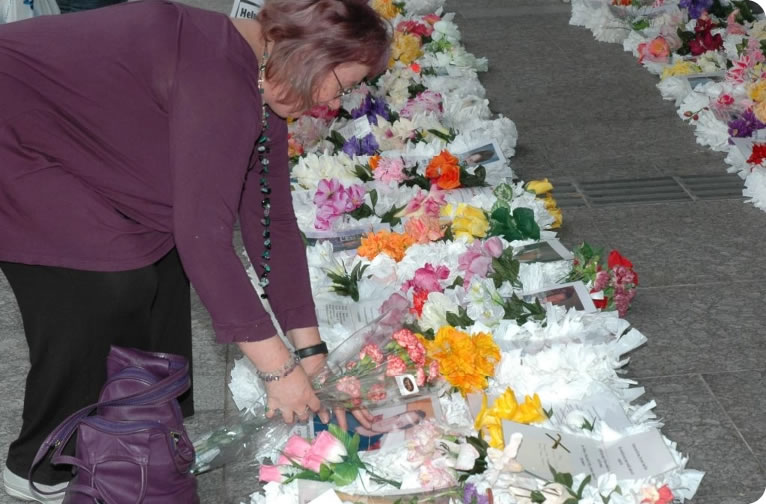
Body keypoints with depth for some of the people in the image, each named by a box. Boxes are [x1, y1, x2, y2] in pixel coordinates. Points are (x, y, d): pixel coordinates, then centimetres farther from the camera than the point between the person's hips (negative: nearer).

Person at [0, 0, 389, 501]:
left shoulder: (264, 91, 1)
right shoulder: (220, 79, -31)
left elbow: (272, 222, 3)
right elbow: (203, 234, -34)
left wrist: (310, 348, 2)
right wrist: (279, 368, -27)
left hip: (63, 146, 10)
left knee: (162, 264, 5)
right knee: (112, 286, -14)